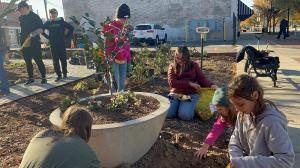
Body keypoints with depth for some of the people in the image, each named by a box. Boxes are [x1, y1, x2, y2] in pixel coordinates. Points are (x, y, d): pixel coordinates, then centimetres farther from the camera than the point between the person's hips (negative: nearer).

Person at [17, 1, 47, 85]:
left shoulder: (35, 16, -5)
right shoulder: (21, 18, 12)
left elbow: (41, 29, -10)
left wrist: (34, 33, -27)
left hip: (35, 43, -6)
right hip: (24, 44, 6)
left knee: (38, 61, -5)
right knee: (28, 61, 10)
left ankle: (43, 78, 4)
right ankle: (31, 78, 19)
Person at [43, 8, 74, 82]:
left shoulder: (61, 21, 2)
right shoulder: (48, 23, 7)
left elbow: (71, 28, 4)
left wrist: (66, 37, 1)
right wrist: (48, 37, 5)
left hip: (62, 44, -1)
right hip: (53, 45, 2)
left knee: (63, 59, 4)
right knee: (55, 61, 0)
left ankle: (65, 73, 19)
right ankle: (59, 75, 6)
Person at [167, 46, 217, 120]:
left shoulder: (194, 65, 6)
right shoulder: (172, 66, 4)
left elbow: (202, 79, 4)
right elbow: (172, 82, -9)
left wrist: (211, 85, -18)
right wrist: (190, 83, -17)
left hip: (191, 94, -1)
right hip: (176, 94, 1)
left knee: (185, 115, -25)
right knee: (167, 113, -21)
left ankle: (190, 107, 8)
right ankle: (179, 105, 9)